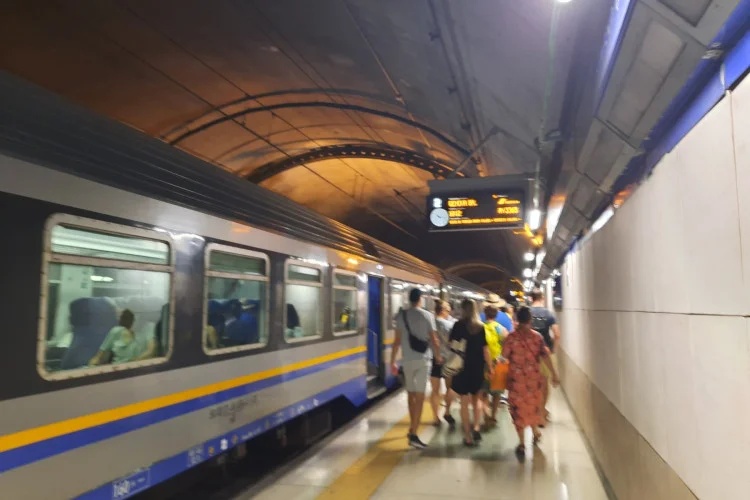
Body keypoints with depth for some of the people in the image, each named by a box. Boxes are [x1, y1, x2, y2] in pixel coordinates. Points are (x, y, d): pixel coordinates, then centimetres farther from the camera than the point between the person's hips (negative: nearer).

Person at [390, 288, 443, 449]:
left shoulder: (401, 316, 0)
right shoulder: (427, 315, -6)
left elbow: (397, 341, -2)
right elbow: (434, 340, -6)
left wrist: (392, 362, 5)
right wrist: (438, 357, 11)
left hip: (407, 360, 3)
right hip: (423, 359, -3)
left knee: (411, 394, 19)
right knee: (420, 396, -2)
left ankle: (412, 428, 31)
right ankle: (413, 435, -7)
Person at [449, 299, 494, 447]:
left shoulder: (458, 325, -5)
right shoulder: (481, 327, -2)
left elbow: (452, 345, -5)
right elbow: (485, 349, -1)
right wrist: (490, 366, 8)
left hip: (461, 367, -2)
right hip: (477, 368, 2)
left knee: (464, 401, 5)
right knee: (476, 399, 22)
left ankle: (468, 436, 7)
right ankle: (476, 427, 9)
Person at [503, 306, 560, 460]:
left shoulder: (511, 336, -12)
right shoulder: (537, 336, -7)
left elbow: (505, 355, -3)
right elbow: (545, 357, -9)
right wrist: (554, 374, -3)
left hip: (516, 378, -2)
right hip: (533, 377, 2)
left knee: (518, 407, 6)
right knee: (533, 404, 22)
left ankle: (522, 444, 7)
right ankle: (535, 433, 41)